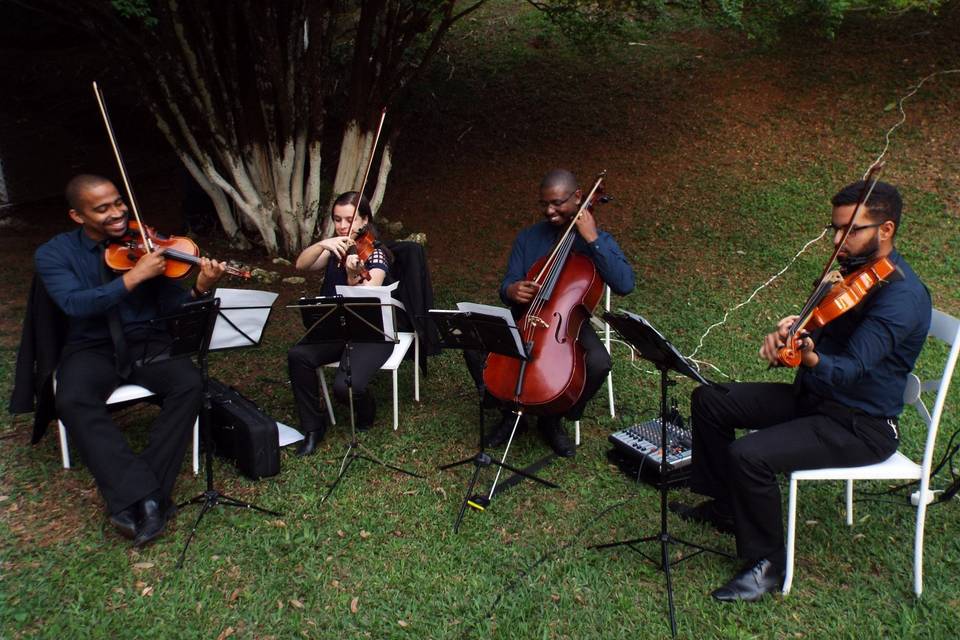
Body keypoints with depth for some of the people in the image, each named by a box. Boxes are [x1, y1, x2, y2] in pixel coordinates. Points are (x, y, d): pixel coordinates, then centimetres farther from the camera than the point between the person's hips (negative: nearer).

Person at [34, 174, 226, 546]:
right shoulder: (53, 254, -1)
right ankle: (144, 496, -30)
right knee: (73, 401, -33)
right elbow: (75, 304, -19)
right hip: (91, 349, -1)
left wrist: (199, 289, -24)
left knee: (189, 384, -28)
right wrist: (133, 277, -28)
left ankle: (135, 499, -22)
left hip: (147, 342, 1)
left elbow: (169, 305, -3)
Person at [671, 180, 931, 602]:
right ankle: (723, 506, 20)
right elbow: (816, 329, 13)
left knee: (749, 454, -29)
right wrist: (787, 333, -9)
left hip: (862, 425, -9)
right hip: (813, 397, 9)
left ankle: (767, 564, -5)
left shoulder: (902, 294, -23)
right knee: (710, 400, 5)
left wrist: (811, 358, -53)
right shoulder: (849, 270, 6)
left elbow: (851, 369, -33)